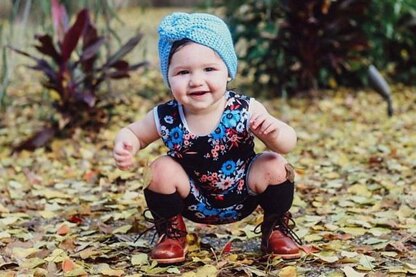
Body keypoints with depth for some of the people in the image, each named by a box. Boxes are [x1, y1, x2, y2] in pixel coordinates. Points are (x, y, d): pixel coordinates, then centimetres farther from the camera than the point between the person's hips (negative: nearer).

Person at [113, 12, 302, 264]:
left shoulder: (246, 110, -22)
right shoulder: (166, 117, -19)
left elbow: (288, 145, -18)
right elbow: (134, 134, 1)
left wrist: (273, 131, -41)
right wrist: (124, 147, -23)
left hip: (244, 196, 0)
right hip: (194, 203, 0)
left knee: (275, 166, -21)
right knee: (162, 169, -22)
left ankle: (276, 229, 8)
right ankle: (171, 233, 7)